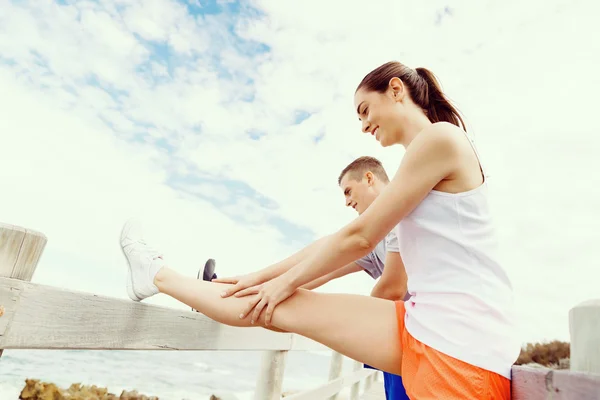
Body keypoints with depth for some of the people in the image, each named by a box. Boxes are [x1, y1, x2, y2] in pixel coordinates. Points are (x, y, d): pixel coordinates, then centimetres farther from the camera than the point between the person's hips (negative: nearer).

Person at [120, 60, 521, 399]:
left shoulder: (440, 136, -12)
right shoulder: (421, 160, 17)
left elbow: (358, 239, -13)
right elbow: (344, 242, 14)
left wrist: (286, 282, 1)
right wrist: (259, 277, 14)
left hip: (461, 346, -8)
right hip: (430, 331, 8)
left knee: (278, 303, -2)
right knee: (276, 304, 7)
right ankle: (157, 276, 25)